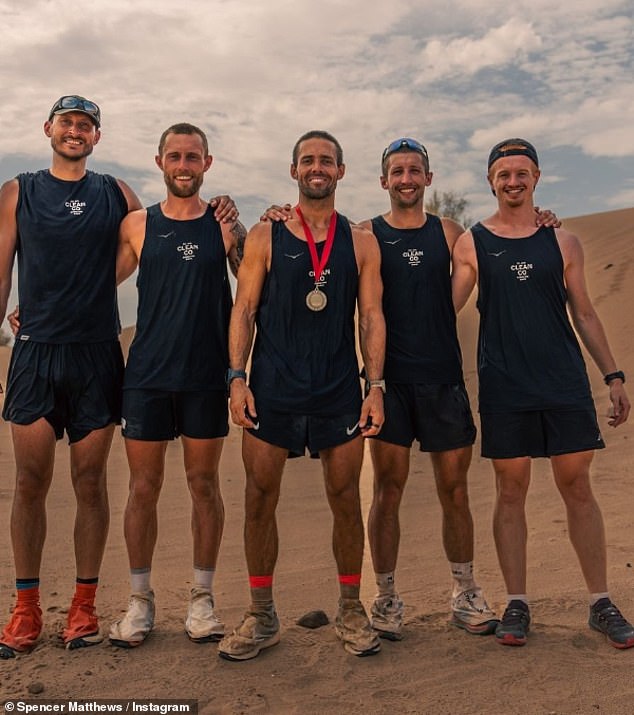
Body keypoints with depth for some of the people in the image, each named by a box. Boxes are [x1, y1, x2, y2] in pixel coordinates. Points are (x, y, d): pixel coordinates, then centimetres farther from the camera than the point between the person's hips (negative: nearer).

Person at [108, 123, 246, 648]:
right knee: (144, 487, 6)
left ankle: (202, 598, 22)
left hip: (207, 376, 0)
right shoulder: (137, 225, 6)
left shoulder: (225, 225, 4)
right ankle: (140, 600, 22)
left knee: (204, 484, 7)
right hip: (147, 374, 1)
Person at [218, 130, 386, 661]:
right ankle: (262, 617, 20)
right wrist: (236, 377, -8)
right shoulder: (265, 237, 5)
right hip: (272, 389, 0)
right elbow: (244, 310, 2)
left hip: (340, 391, 1)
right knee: (260, 500, 3)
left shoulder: (361, 241, 8)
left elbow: (372, 316, 5)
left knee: (347, 502, 6)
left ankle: (351, 612, 24)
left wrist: (376, 385, -4)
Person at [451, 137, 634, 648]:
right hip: (504, 388, -1)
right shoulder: (472, 244, 6)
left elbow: (584, 314, 12)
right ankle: (516, 604, 16)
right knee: (511, 491, 4)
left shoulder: (563, 242, 10)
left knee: (578, 488, 4)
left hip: (565, 381, 1)